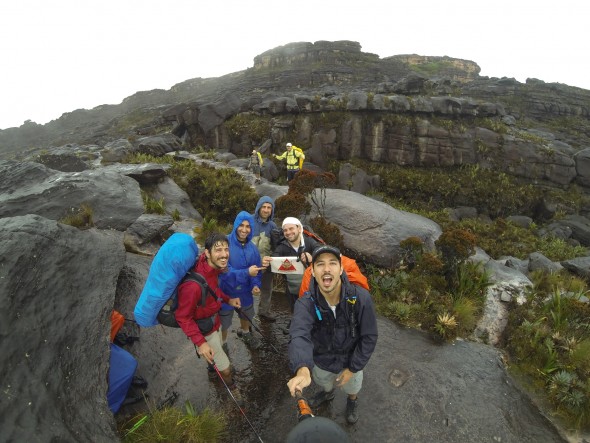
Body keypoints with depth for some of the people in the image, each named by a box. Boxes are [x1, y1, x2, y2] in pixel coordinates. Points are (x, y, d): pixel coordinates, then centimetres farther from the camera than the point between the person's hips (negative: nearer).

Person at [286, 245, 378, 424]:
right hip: (321, 361, 1)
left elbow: (369, 337, -20)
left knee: (352, 388, 31)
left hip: (350, 361, 0)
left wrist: (353, 368, -16)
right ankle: (328, 393, 70)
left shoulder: (361, 298, -33)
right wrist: (303, 370, -69)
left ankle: (352, 402, 68)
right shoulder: (306, 304, -33)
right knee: (324, 383, 33)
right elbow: (300, 336, -51)